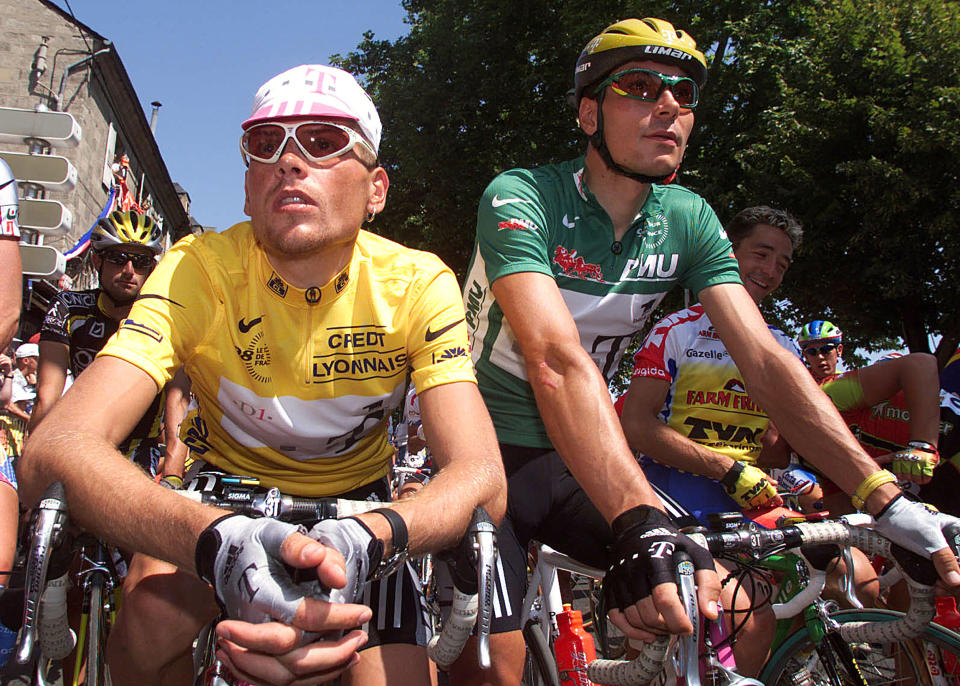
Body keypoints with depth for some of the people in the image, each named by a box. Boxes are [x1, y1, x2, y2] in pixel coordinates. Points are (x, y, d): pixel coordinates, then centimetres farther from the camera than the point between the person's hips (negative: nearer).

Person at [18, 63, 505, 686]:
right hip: (225, 503, 0)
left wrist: (366, 539, -52)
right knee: (150, 617, -30)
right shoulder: (198, 271, -23)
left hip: (356, 506, 1)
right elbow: (55, 451, -35)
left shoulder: (416, 284, -21)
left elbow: (482, 477, -29)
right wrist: (218, 540, -55)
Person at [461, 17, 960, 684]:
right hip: (486, 456, -4)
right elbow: (557, 360, -36)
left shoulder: (689, 220, -3)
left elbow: (766, 360, -10)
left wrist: (884, 495, -21)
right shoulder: (521, 198, -20)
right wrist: (639, 522, -48)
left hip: (578, 463, 5)